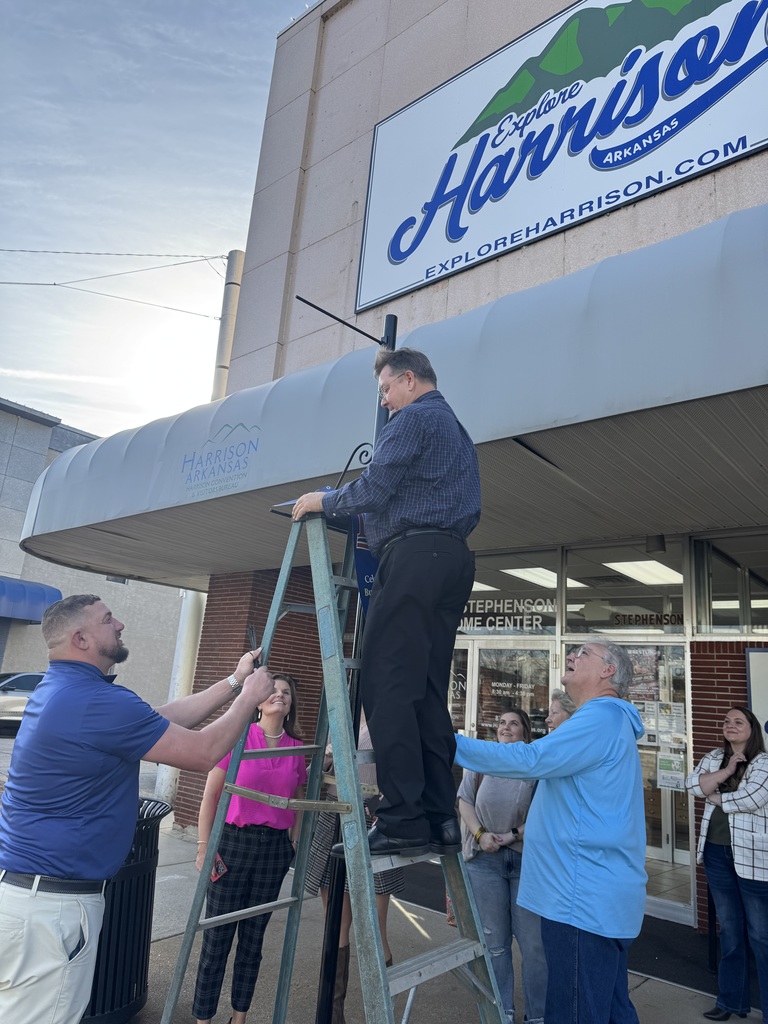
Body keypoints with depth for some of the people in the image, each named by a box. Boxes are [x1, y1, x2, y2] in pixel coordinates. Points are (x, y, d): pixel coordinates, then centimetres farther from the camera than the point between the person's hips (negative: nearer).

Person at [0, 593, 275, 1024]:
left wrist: (234, 682, 12)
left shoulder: (59, 689, 9)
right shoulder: (99, 702, -25)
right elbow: (204, 753, -19)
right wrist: (249, 698, -3)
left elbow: (162, 720, 12)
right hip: (51, 903, -10)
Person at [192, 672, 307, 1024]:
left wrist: (295, 844, 7)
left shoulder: (296, 748, 2)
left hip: (275, 847, 3)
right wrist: (204, 847, -8)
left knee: (254, 935, 14)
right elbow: (210, 796, -5)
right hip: (233, 841, -3)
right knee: (218, 936, 5)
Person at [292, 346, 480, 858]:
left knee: (387, 685, -11)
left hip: (414, 555, -10)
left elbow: (374, 488, -10)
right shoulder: (458, 430, 30)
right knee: (428, 691, 7)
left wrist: (323, 501, 6)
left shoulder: (413, 418, 1)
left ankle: (403, 821, -12)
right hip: (455, 560, 10)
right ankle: (441, 820, 6)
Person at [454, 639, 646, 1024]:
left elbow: (531, 759, -26)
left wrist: (451, 744, -21)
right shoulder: (607, 720, 18)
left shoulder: (601, 718, -16)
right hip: (602, 898, 11)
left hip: (584, 901, -11)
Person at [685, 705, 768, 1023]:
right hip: (717, 852, 6)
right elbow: (693, 784, -5)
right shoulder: (714, 758, 8)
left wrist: (715, 796, -7)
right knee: (729, 930, 17)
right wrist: (727, 771, -13)